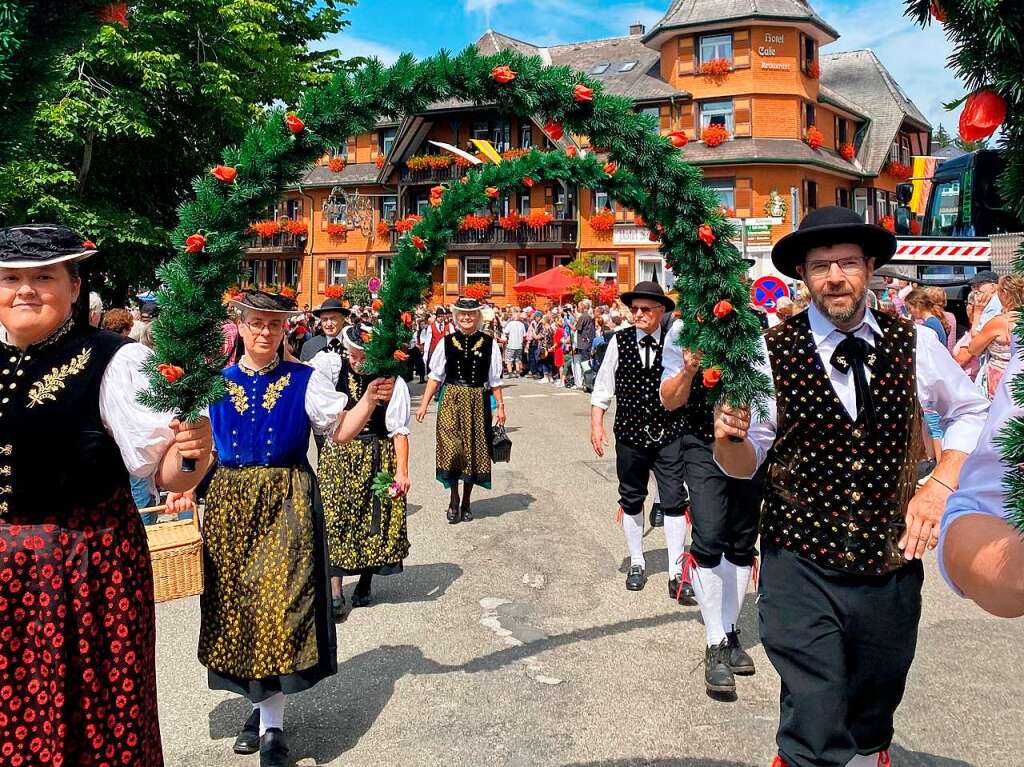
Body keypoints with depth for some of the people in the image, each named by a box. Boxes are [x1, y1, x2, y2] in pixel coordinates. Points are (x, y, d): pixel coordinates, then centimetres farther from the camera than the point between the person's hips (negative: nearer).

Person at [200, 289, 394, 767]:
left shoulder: (305, 381, 0)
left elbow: (341, 431, -4)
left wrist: (370, 400, -19)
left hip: (286, 503, -3)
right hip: (230, 503, 3)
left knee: (279, 603, -4)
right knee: (237, 603, 8)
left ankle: (270, 723, 9)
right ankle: (263, 706, 28)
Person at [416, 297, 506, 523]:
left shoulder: (489, 343, 0)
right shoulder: (446, 342, 1)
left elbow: (495, 379, 4)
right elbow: (435, 376, 4)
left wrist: (500, 406, 2)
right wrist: (424, 404, 1)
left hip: (477, 401, 1)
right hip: (451, 400, -1)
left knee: (473, 450, 8)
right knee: (451, 449, -10)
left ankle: (466, 503, 24)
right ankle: (453, 499, 9)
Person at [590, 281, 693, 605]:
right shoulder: (619, 341, -3)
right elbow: (603, 387, 2)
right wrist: (596, 425, -2)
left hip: (669, 434, -1)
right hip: (630, 434, 2)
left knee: (674, 501, 0)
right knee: (631, 500, 13)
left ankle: (676, 571, 11)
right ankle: (636, 563, 30)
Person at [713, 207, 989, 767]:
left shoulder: (915, 344, -2)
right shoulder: (771, 353, -9)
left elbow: (971, 412, 14)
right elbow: (744, 464, -5)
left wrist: (941, 484, -1)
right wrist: (729, 438, -28)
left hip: (892, 566, 3)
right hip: (801, 570, -3)